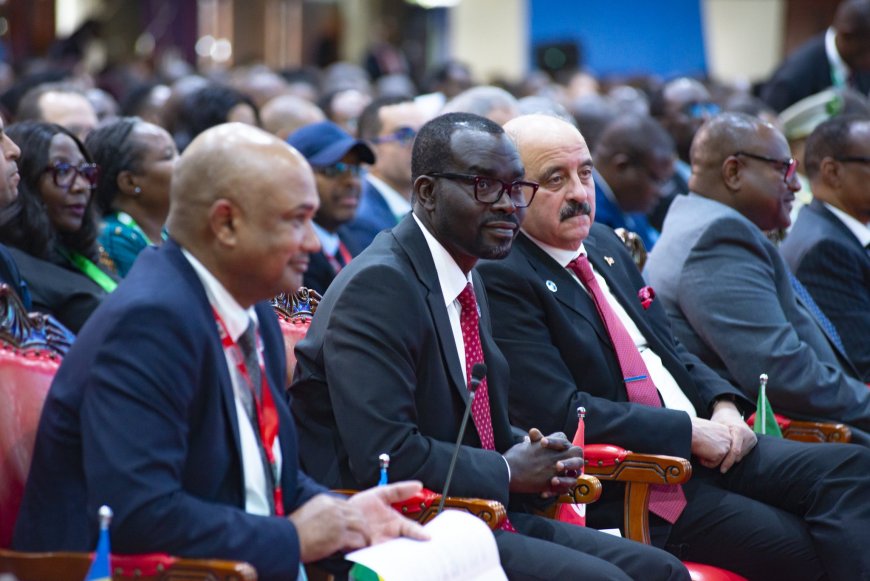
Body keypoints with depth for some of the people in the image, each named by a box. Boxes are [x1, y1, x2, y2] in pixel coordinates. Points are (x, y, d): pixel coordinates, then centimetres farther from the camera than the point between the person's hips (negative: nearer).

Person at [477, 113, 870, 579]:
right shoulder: (502, 278, -11)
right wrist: (690, 431, -15)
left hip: (707, 443, 8)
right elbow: (562, 414, -18)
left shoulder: (604, 244, 15)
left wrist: (724, 405, 2)